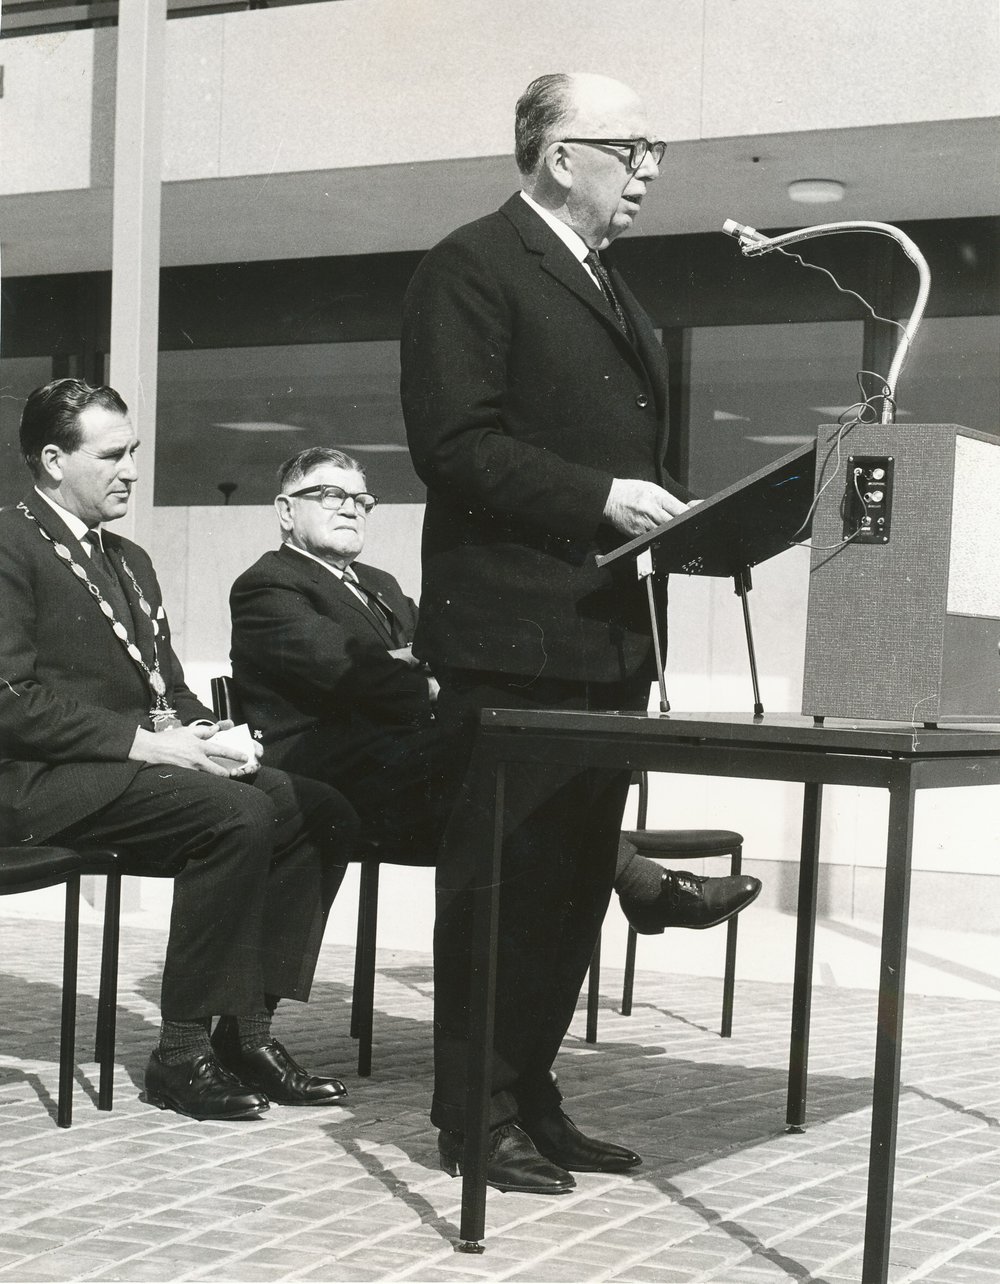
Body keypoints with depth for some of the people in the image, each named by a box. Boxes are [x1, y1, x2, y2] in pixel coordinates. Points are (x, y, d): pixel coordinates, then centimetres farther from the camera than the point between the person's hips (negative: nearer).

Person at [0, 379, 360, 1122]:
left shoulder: (129, 560, 23)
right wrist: (143, 742, -19)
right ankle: (183, 1053, -21)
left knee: (323, 813, -9)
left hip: (147, 760, 9)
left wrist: (209, 735, 0)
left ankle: (247, 1032, -6)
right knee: (239, 815, -30)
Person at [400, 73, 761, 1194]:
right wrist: (599, 498, -20)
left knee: (576, 880, 10)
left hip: (607, 639, 9)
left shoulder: (610, 294, 22)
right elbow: (454, 442, -16)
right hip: (513, 636, -9)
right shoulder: (473, 267, -6)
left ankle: (530, 1096, 19)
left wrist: (674, 513, 9)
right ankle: (475, 1116, 5)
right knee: (502, 878, -4)